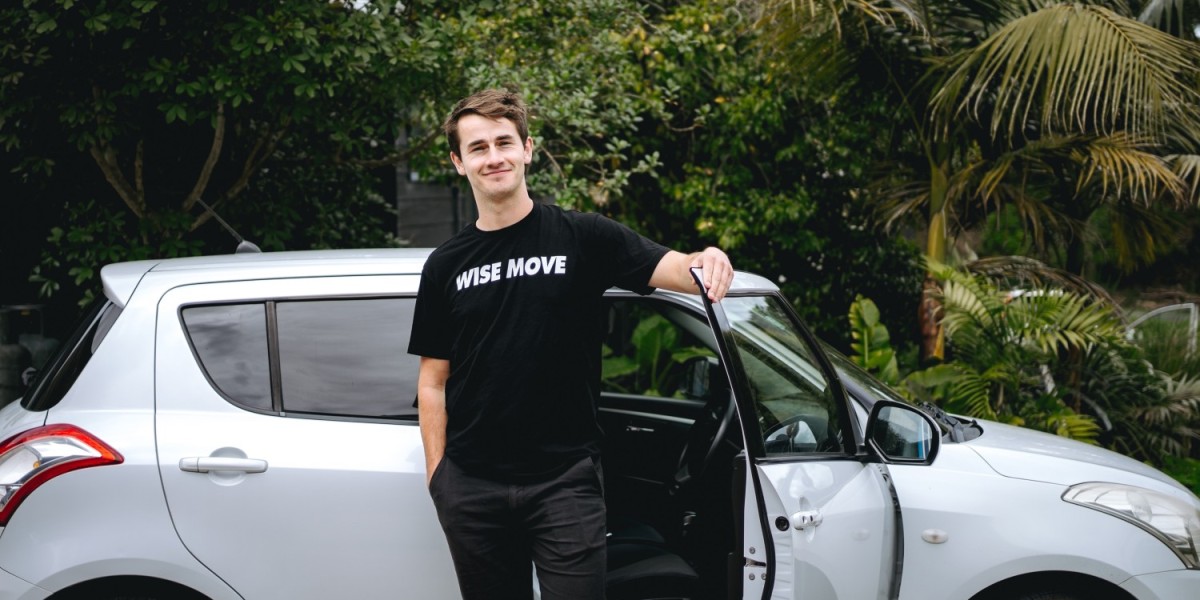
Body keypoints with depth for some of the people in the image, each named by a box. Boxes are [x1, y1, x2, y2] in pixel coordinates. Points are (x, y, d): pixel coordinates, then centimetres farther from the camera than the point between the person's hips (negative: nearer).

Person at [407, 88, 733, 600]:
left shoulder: (582, 238, 0)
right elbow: (433, 380, 9)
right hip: (472, 485, 3)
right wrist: (436, 472, 2)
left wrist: (706, 262, -35)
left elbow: (671, 269, -13)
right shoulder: (445, 266, 7)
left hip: (565, 477, -2)